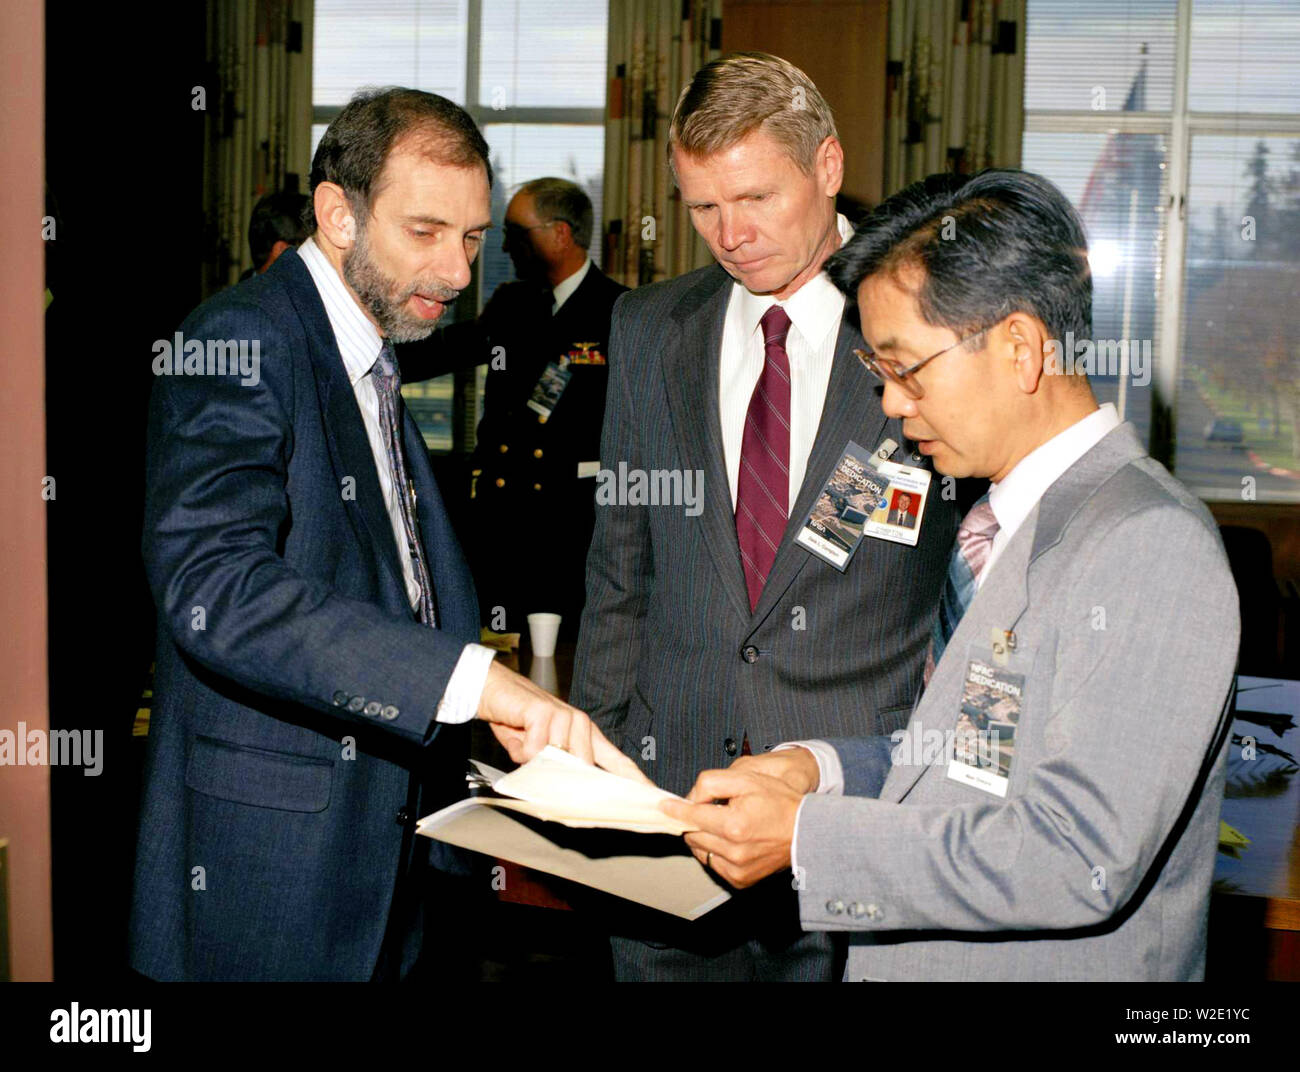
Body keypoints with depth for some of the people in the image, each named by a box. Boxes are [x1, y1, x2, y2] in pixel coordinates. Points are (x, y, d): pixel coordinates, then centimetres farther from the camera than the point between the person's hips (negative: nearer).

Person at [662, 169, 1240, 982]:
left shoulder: (1149, 545, -18)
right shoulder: (999, 524, 10)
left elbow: (1078, 861, -23)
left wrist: (806, 836, -19)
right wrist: (824, 769, 0)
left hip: (1062, 966, -7)